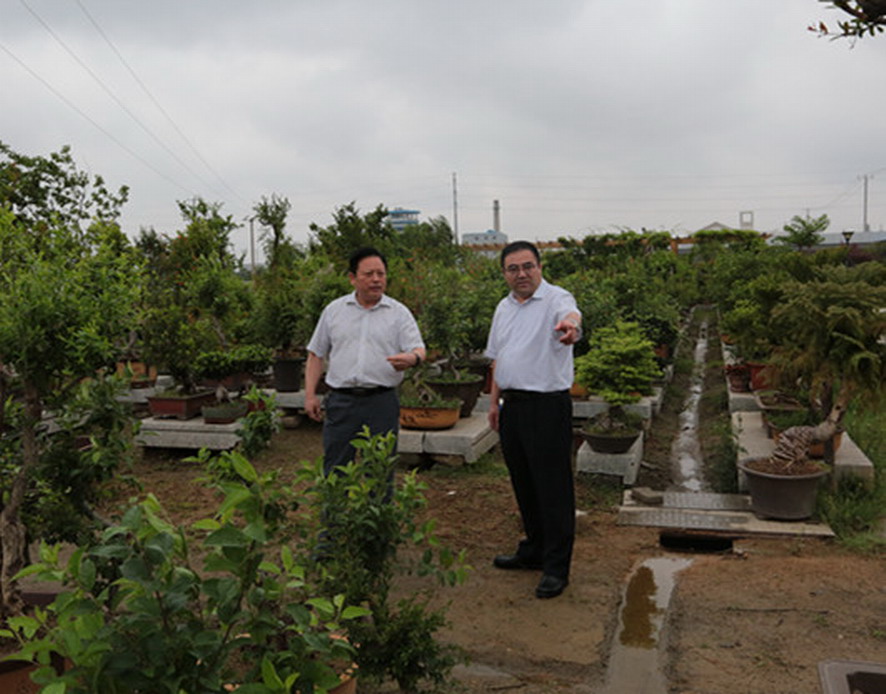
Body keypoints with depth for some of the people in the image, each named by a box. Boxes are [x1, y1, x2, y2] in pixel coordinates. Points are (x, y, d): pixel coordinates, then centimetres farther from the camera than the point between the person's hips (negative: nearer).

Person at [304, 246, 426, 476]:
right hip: (341, 401, 1)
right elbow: (316, 354, 11)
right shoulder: (334, 310, 8)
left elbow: (418, 349, -5)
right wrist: (310, 395, 3)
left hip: (382, 404, -1)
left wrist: (413, 358, -29)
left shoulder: (399, 313, 4)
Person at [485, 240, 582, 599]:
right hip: (512, 405, 8)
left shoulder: (555, 299, -10)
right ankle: (534, 551, 33)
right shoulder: (504, 308, 14)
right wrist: (495, 401, 16)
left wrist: (569, 323, -58)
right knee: (524, 485, 17)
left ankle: (556, 567, 7)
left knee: (553, 486, -2)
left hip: (547, 406, -7)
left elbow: (571, 313, -35)